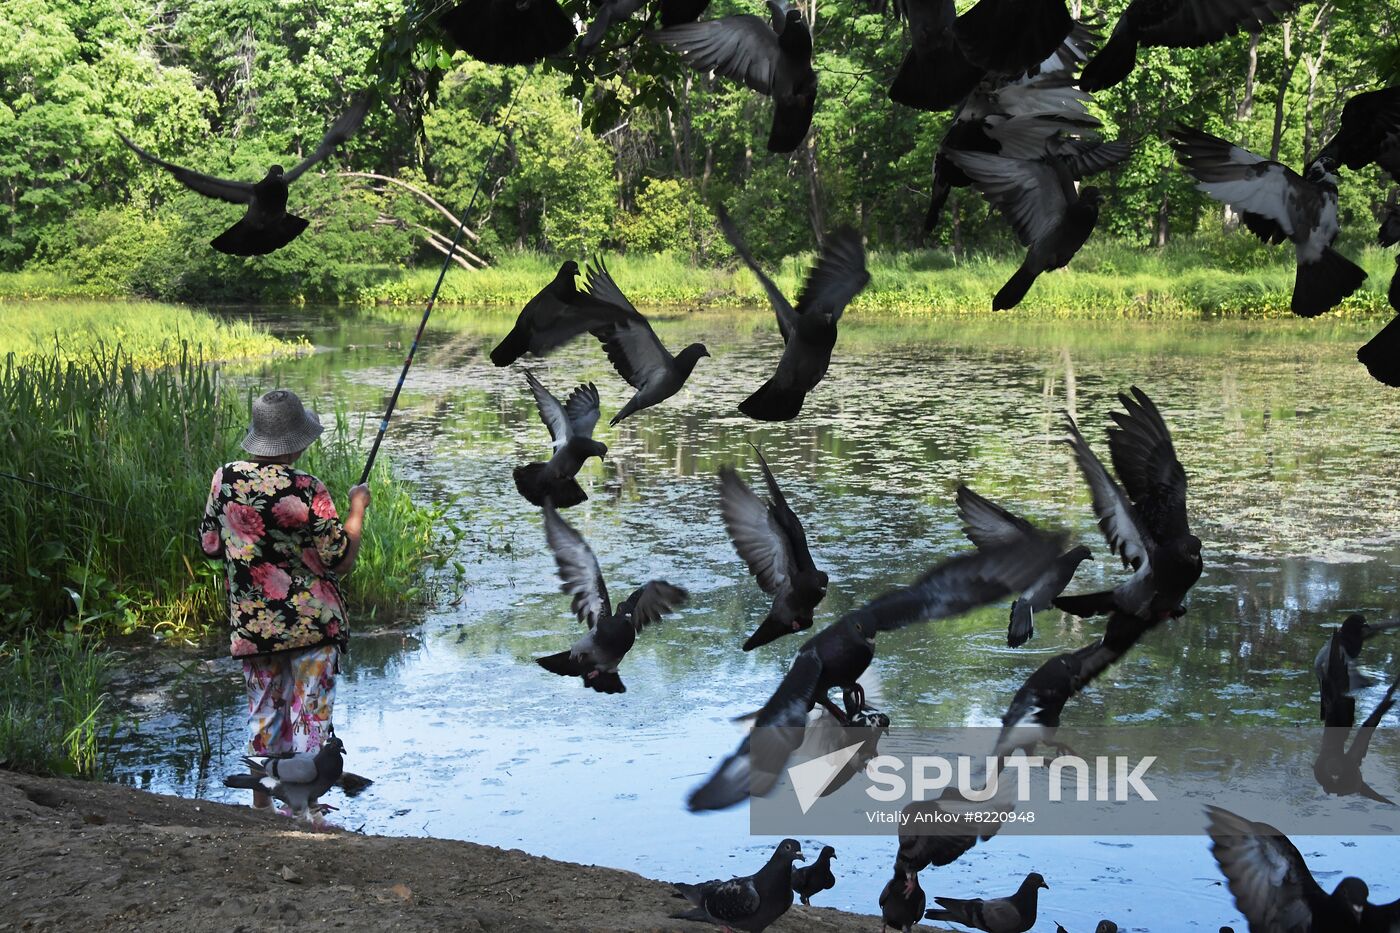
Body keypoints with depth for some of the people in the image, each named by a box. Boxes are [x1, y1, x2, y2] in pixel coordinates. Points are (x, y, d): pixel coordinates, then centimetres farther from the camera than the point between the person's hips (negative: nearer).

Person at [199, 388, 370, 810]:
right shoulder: (307, 491, -17)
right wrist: (357, 508, 1)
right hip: (310, 623, -5)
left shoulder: (225, 479, -3)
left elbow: (210, 545, 8)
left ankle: (262, 807, 25)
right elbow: (340, 561, -11)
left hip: (250, 624, 5)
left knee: (263, 709, 17)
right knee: (310, 714, 4)